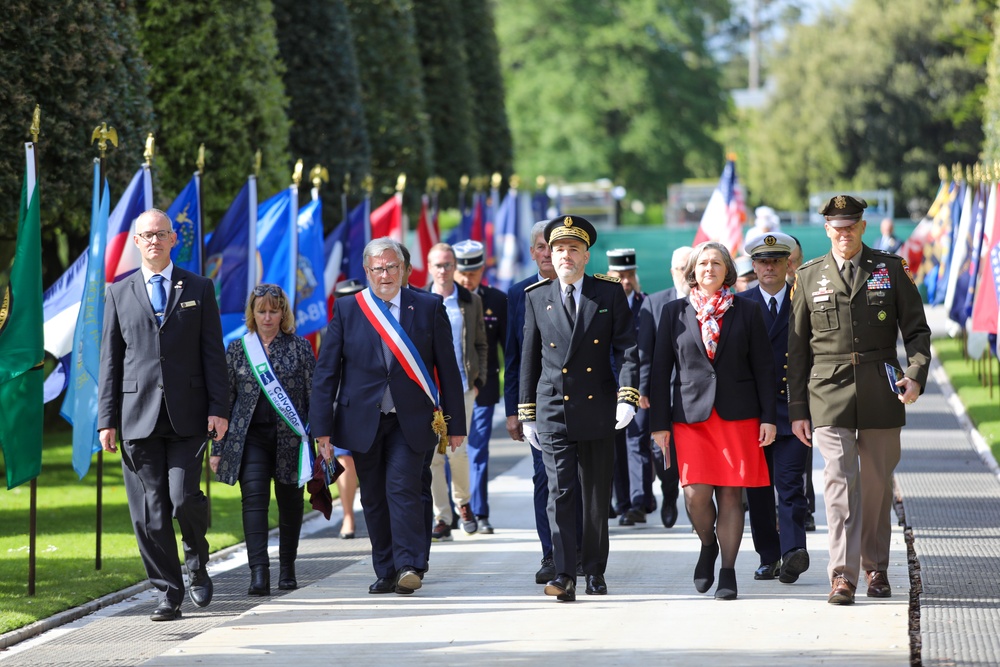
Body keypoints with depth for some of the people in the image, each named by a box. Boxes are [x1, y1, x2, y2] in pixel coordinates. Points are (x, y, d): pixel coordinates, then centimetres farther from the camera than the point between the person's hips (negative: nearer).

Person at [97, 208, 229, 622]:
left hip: (187, 414, -1)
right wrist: (107, 419, 3)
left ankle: (197, 561, 19)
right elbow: (110, 360, 10)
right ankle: (169, 593, 6)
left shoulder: (199, 289, 9)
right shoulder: (119, 294, 11)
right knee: (150, 511, -1)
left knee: (184, 498, -11)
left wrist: (219, 408, -4)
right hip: (138, 415, 1)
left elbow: (214, 353, 5)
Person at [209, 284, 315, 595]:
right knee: (254, 499, -13)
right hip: (250, 437, 0)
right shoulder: (237, 348, 8)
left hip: (290, 437, 0)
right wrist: (218, 448, 6)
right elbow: (224, 399, 9)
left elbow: (314, 394, 5)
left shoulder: (300, 347, 6)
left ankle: (287, 569, 26)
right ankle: (258, 573, -21)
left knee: (290, 504, 8)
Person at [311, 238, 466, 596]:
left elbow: (447, 368, 5)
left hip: (410, 421, -2)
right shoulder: (346, 309, 5)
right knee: (373, 498, 7)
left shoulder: (428, 308, 3)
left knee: (403, 488, -15)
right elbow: (326, 370, 4)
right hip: (363, 420, 2)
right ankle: (386, 572, 15)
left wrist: (455, 423, 2)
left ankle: (409, 567, -15)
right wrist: (322, 427, -3)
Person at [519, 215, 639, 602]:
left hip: (598, 411, 0)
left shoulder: (610, 294, 3)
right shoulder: (536, 297, 7)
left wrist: (628, 397, -15)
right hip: (553, 411, 0)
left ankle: (595, 573, 18)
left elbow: (627, 348, -2)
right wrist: (526, 413, 9)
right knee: (560, 493, -9)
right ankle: (564, 576, -14)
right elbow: (529, 359, 10)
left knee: (598, 498, 7)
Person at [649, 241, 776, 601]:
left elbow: (764, 368, 6)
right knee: (696, 493, -10)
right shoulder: (674, 312, 8)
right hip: (691, 415, 0)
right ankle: (708, 546, 20)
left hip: (738, 415, 0)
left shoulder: (747, 312, 7)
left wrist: (768, 418, -1)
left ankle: (728, 572, 7)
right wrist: (659, 422, 1)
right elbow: (660, 369, 7)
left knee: (731, 493, -1)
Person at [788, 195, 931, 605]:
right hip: (829, 393, -1)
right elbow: (797, 347, 10)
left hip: (880, 395, 1)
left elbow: (916, 329, 7)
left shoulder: (891, 269, 7)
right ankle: (842, 576, -14)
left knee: (877, 484, 7)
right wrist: (797, 409, 5)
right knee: (840, 481, -11)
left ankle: (875, 569, 21)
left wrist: (916, 375, -11)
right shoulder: (809, 277, 8)